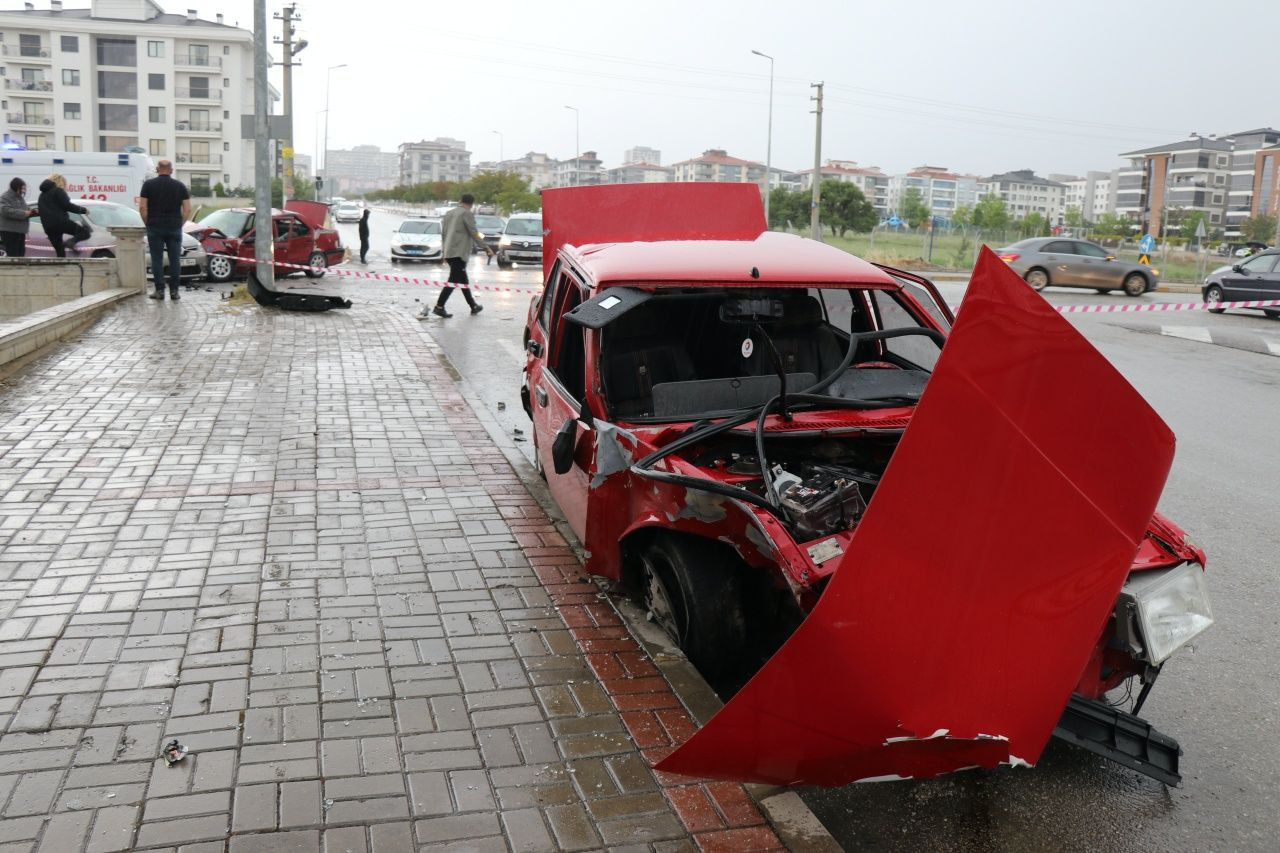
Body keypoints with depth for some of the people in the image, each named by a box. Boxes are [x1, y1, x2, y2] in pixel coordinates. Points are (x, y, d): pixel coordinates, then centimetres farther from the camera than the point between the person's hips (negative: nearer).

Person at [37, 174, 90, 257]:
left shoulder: (42, 194, 27)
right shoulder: (58, 191, 0)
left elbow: (40, 210, 30)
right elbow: (67, 205, -8)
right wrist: (83, 210, -1)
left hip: (48, 227, 8)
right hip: (60, 222, -8)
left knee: (60, 252, 11)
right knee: (85, 232, -4)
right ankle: (72, 241, -30)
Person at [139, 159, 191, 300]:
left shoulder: (149, 184, 2)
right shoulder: (180, 185, 5)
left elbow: (142, 207, -4)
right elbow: (187, 209, 1)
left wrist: (148, 223, 8)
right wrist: (179, 224, 10)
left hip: (155, 227, -1)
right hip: (175, 228, 1)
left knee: (157, 259, 2)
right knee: (175, 259, 4)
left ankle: (159, 290, 0)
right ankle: (174, 291, 3)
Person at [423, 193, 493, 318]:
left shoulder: (449, 213, 17)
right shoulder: (467, 214, -7)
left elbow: (444, 233, 21)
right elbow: (474, 234, -13)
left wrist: (444, 252, 27)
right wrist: (486, 248, -10)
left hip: (449, 252, 9)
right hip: (459, 252, -9)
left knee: (463, 280, 15)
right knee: (454, 280, -8)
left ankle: (473, 306, 24)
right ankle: (439, 307, -13)